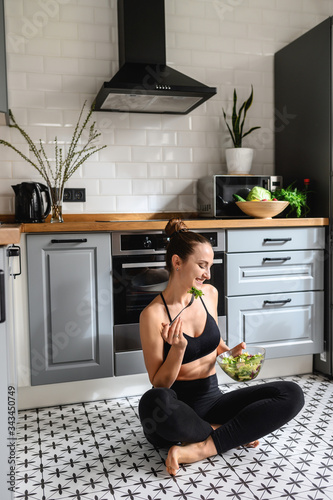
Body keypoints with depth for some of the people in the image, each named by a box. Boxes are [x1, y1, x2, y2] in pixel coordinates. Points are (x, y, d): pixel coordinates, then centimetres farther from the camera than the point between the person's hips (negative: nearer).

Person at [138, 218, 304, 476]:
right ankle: (228, 434, -13)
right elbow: (159, 384, -10)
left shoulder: (209, 294, 3)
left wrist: (231, 353, -3)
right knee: (153, 401, -41)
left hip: (212, 400, 5)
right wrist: (178, 348, -27)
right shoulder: (153, 314, -14)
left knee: (292, 394, -14)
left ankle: (200, 448, -18)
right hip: (177, 408, -4)